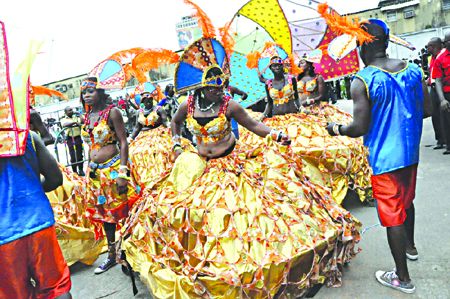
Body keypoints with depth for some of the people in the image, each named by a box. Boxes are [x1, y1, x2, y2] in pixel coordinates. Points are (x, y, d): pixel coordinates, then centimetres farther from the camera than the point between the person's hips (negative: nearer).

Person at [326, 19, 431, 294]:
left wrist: (336, 129, -2)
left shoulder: (362, 81, -20)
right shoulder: (413, 70, -2)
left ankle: (403, 278, 21)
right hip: (410, 152, 7)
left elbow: (360, 128, -21)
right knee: (406, 200, 28)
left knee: (392, 214, 6)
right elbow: (427, 110, 4)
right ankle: (410, 246, 52)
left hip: (384, 158, -6)